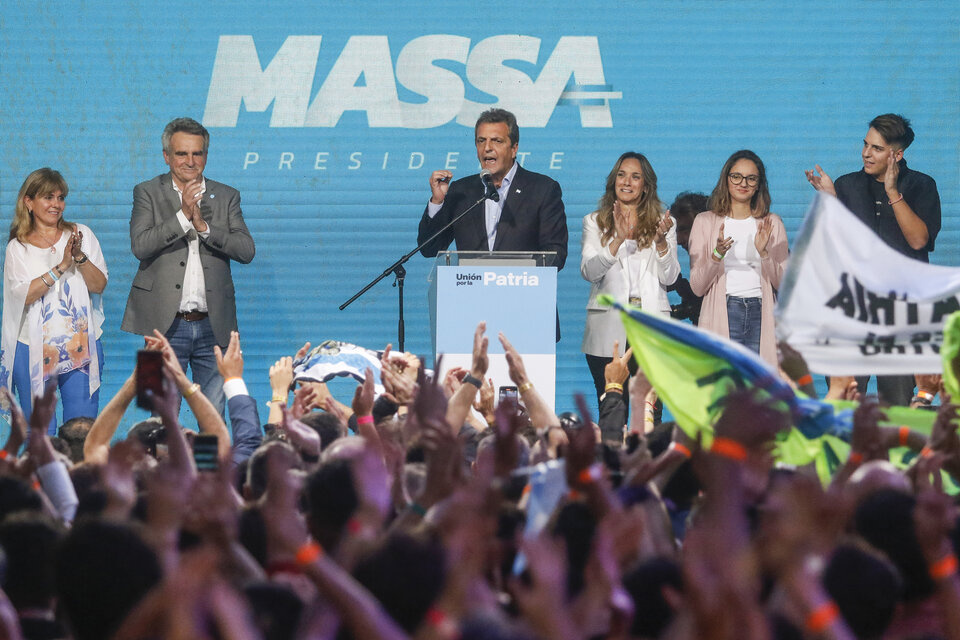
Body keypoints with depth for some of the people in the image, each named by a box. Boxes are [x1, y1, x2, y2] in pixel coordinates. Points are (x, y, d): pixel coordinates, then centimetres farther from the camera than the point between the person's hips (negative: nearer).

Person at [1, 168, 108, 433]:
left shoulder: (82, 234, 7)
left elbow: (99, 285, 0)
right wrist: (61, 267, -17)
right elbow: (24, 294, -9)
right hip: (34, 350, 0)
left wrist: (79, 257, -16)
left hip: (81, 347, 0)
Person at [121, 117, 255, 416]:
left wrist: (204, 226, -13)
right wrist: (183, 215, -17)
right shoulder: (148, 193, 4)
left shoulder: (227, 197, 10)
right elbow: (140, 245, -11)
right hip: (167, 325, -2)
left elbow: (246, 251, -1)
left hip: (212, 325, 2)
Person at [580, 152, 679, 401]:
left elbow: (669, 278, 5)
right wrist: (618, 240, -18)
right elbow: (588, 272, -4)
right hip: (608, 330, 0)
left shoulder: (662, 222, 13)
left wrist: (661, 242, -13)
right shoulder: (595, 222, 11)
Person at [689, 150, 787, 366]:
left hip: (761, 316, 1)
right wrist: (717, 254, -14)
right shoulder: (705, 222, 8)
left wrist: (763, 252, -10)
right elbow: (697, 287, 2)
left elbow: (782, 283, 6)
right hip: (722, 317, -1)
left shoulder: (772, 224, 13)